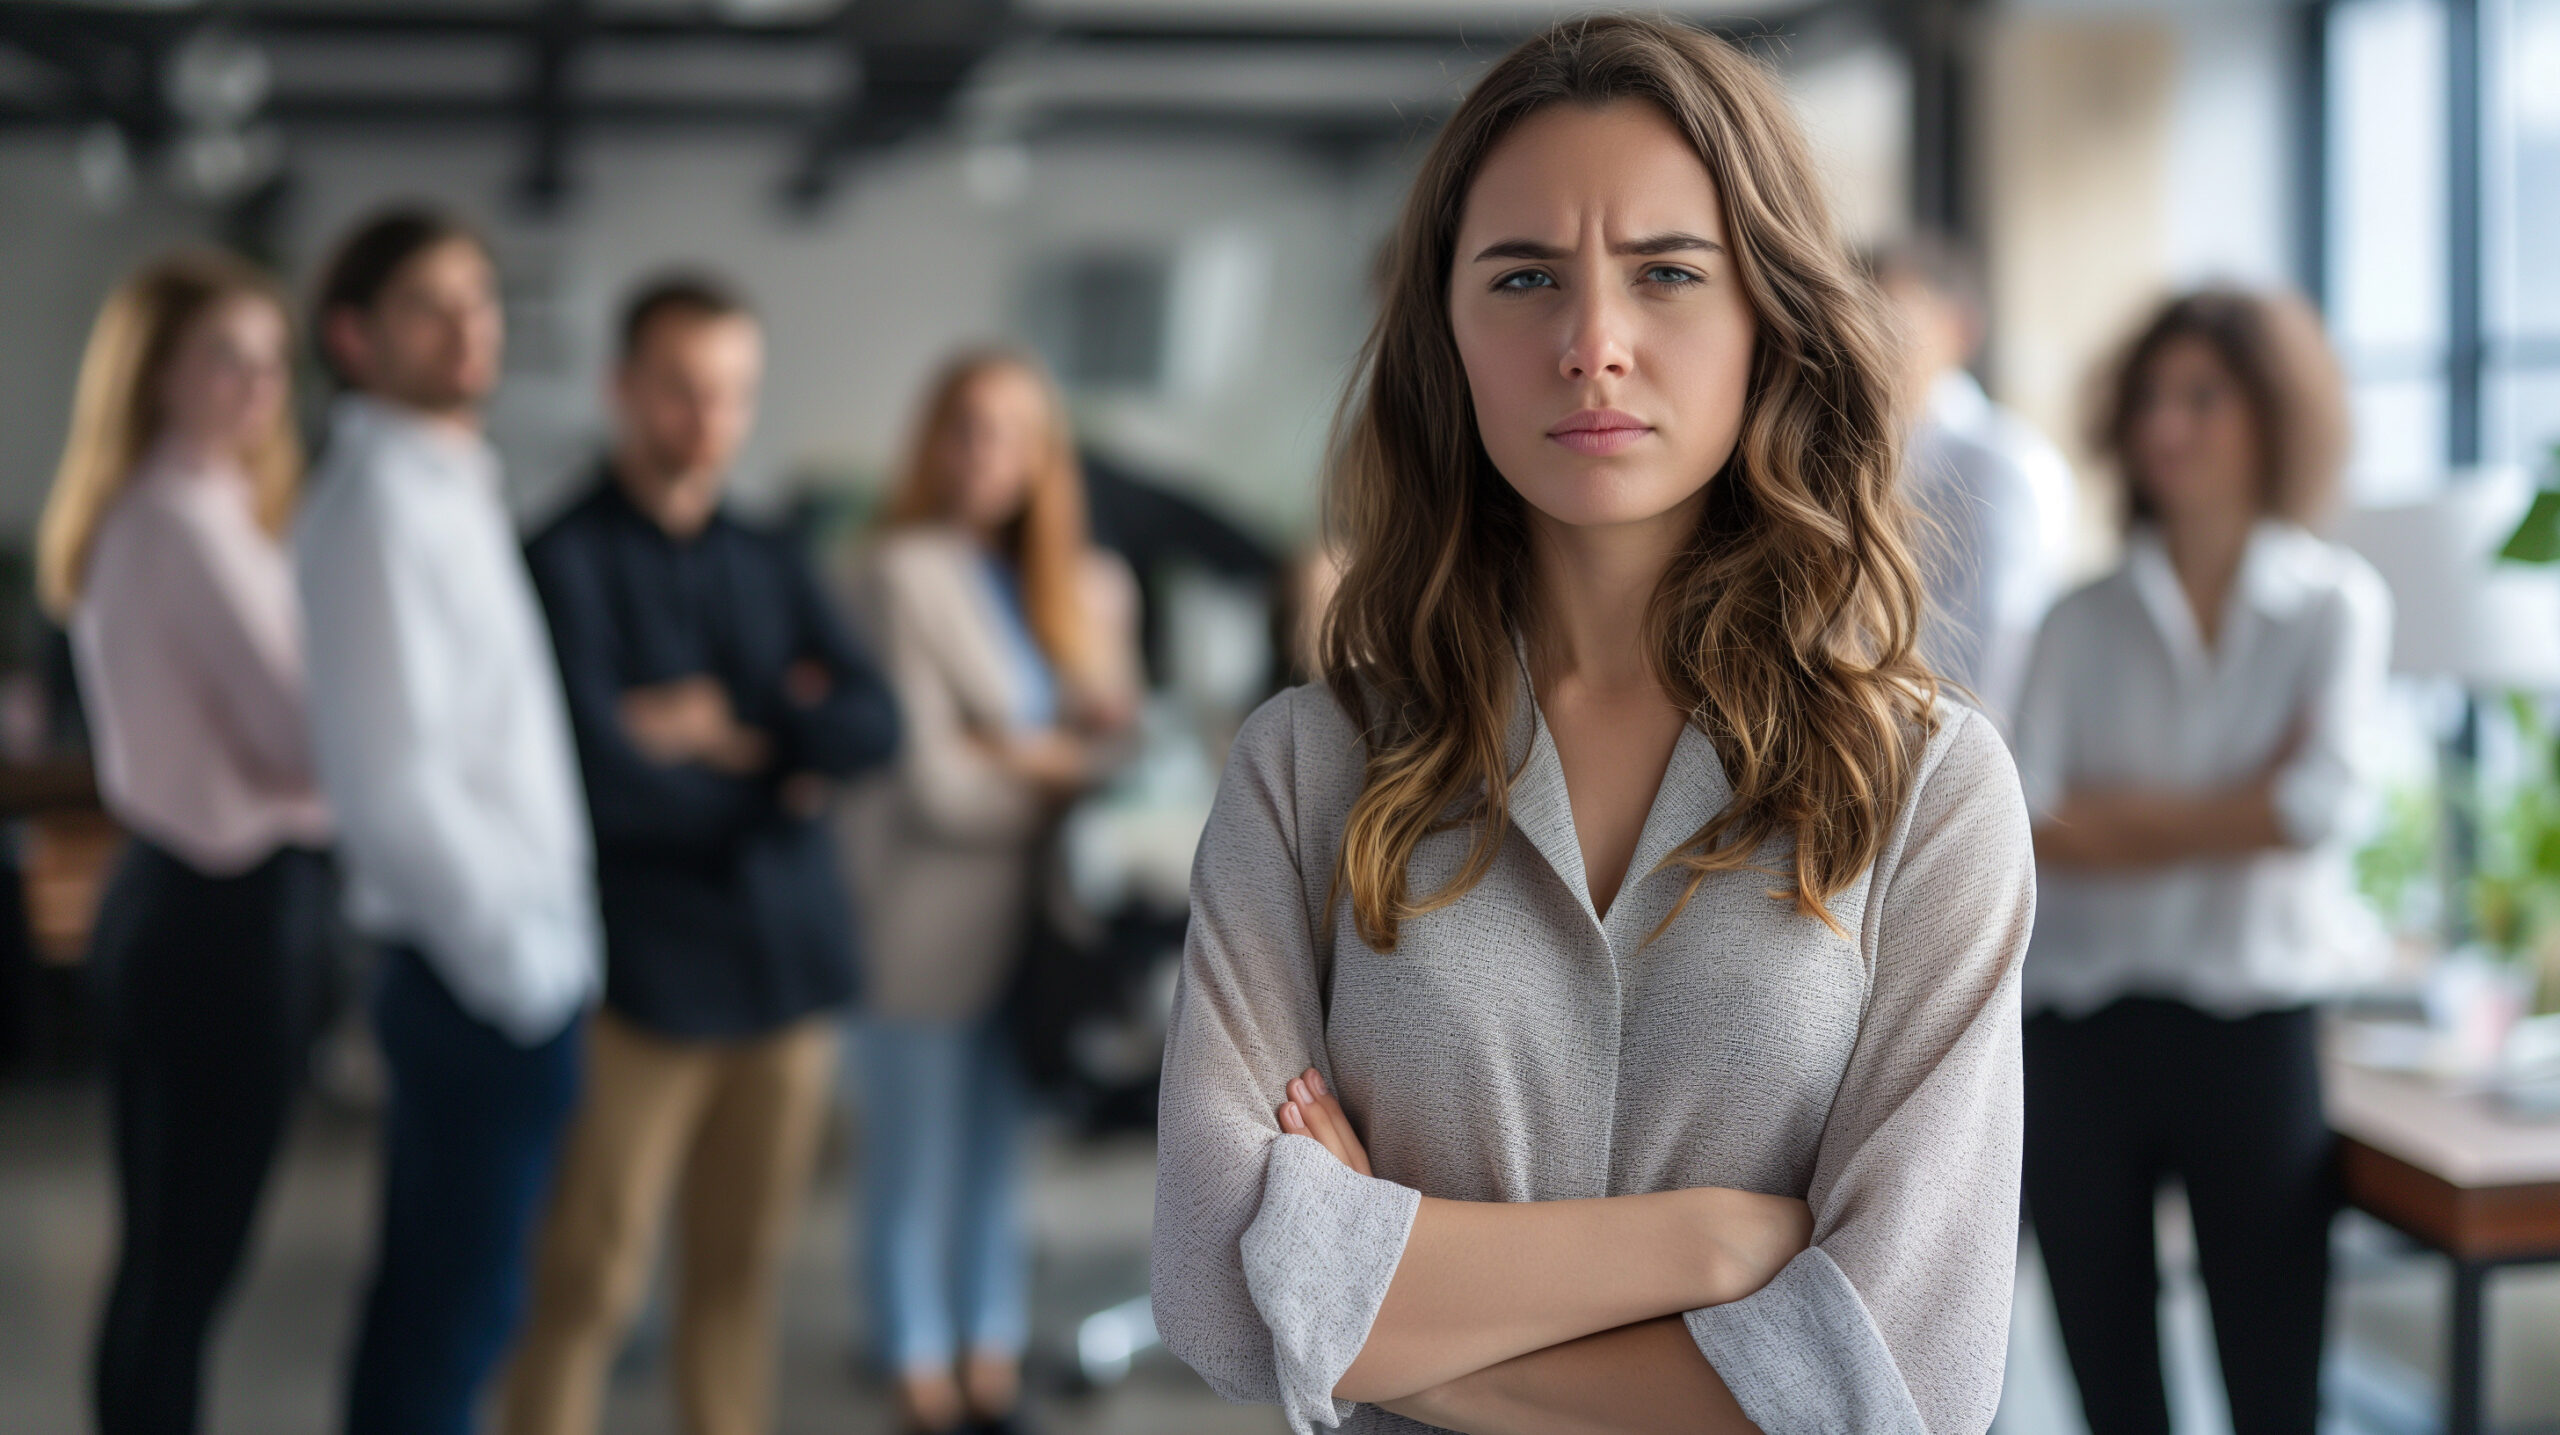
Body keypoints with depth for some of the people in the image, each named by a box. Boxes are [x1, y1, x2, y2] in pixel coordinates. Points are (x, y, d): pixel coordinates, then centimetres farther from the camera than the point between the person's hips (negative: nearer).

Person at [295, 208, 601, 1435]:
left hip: (499, 958, 9)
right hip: (484, 974, -9)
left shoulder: (451, 489, 13)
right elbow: (395, 780, -22)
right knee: (456, 1306, -1)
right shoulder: (384, 504, -15)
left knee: (431, 1294, 18)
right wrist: (520, 959, -15)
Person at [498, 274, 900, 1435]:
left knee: (741, 1270, 11)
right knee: (592, 1284, -2)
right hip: (644, 969, -5)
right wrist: (779, 766, -4)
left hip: (787, 956, 6)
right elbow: (606, 775, -16)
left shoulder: (771, 565, 15)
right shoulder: (567, 563, -5)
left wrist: (727, 729, -11)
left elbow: (870, 725, 1)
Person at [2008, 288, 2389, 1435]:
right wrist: (2237, 807, -8)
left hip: (2256, 1031, -2)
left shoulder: (2336, 605, 3)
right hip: (2084, 1032, 2)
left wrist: (2114, 813, -7)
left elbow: (2322, 805, -13)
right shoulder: (2087, 620, 7)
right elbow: (2022, 823, -6)